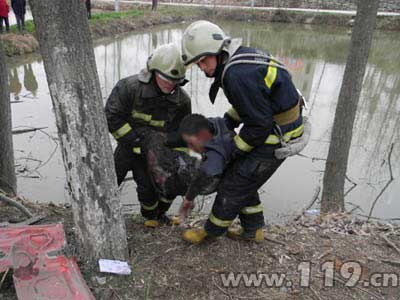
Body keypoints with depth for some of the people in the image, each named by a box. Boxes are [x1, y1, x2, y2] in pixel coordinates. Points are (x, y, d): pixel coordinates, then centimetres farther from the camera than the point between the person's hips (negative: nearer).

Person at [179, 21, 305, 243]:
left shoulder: (238, 75, -28)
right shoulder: (242, 56, 4)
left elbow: (259, 124, -25)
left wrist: (233, 148, -11)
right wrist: (226, 122, 8)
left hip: (276, 138, -9)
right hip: (276, 126, 10)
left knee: (234, 184, 5)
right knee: (244, 180, 21)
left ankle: (212, 231, 27)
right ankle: (253, 230, 37)